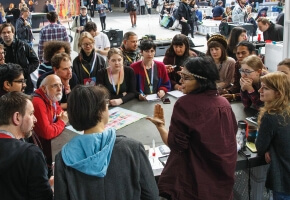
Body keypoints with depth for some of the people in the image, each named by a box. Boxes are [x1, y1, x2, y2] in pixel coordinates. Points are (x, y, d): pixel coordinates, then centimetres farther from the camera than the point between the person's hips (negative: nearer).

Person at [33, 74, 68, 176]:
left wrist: (64, 117, -7)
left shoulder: (52, 99, 3)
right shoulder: (38, 103, -24)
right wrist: (62, 122, -13)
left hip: (53, 141, 8)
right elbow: (47, 132, -29)